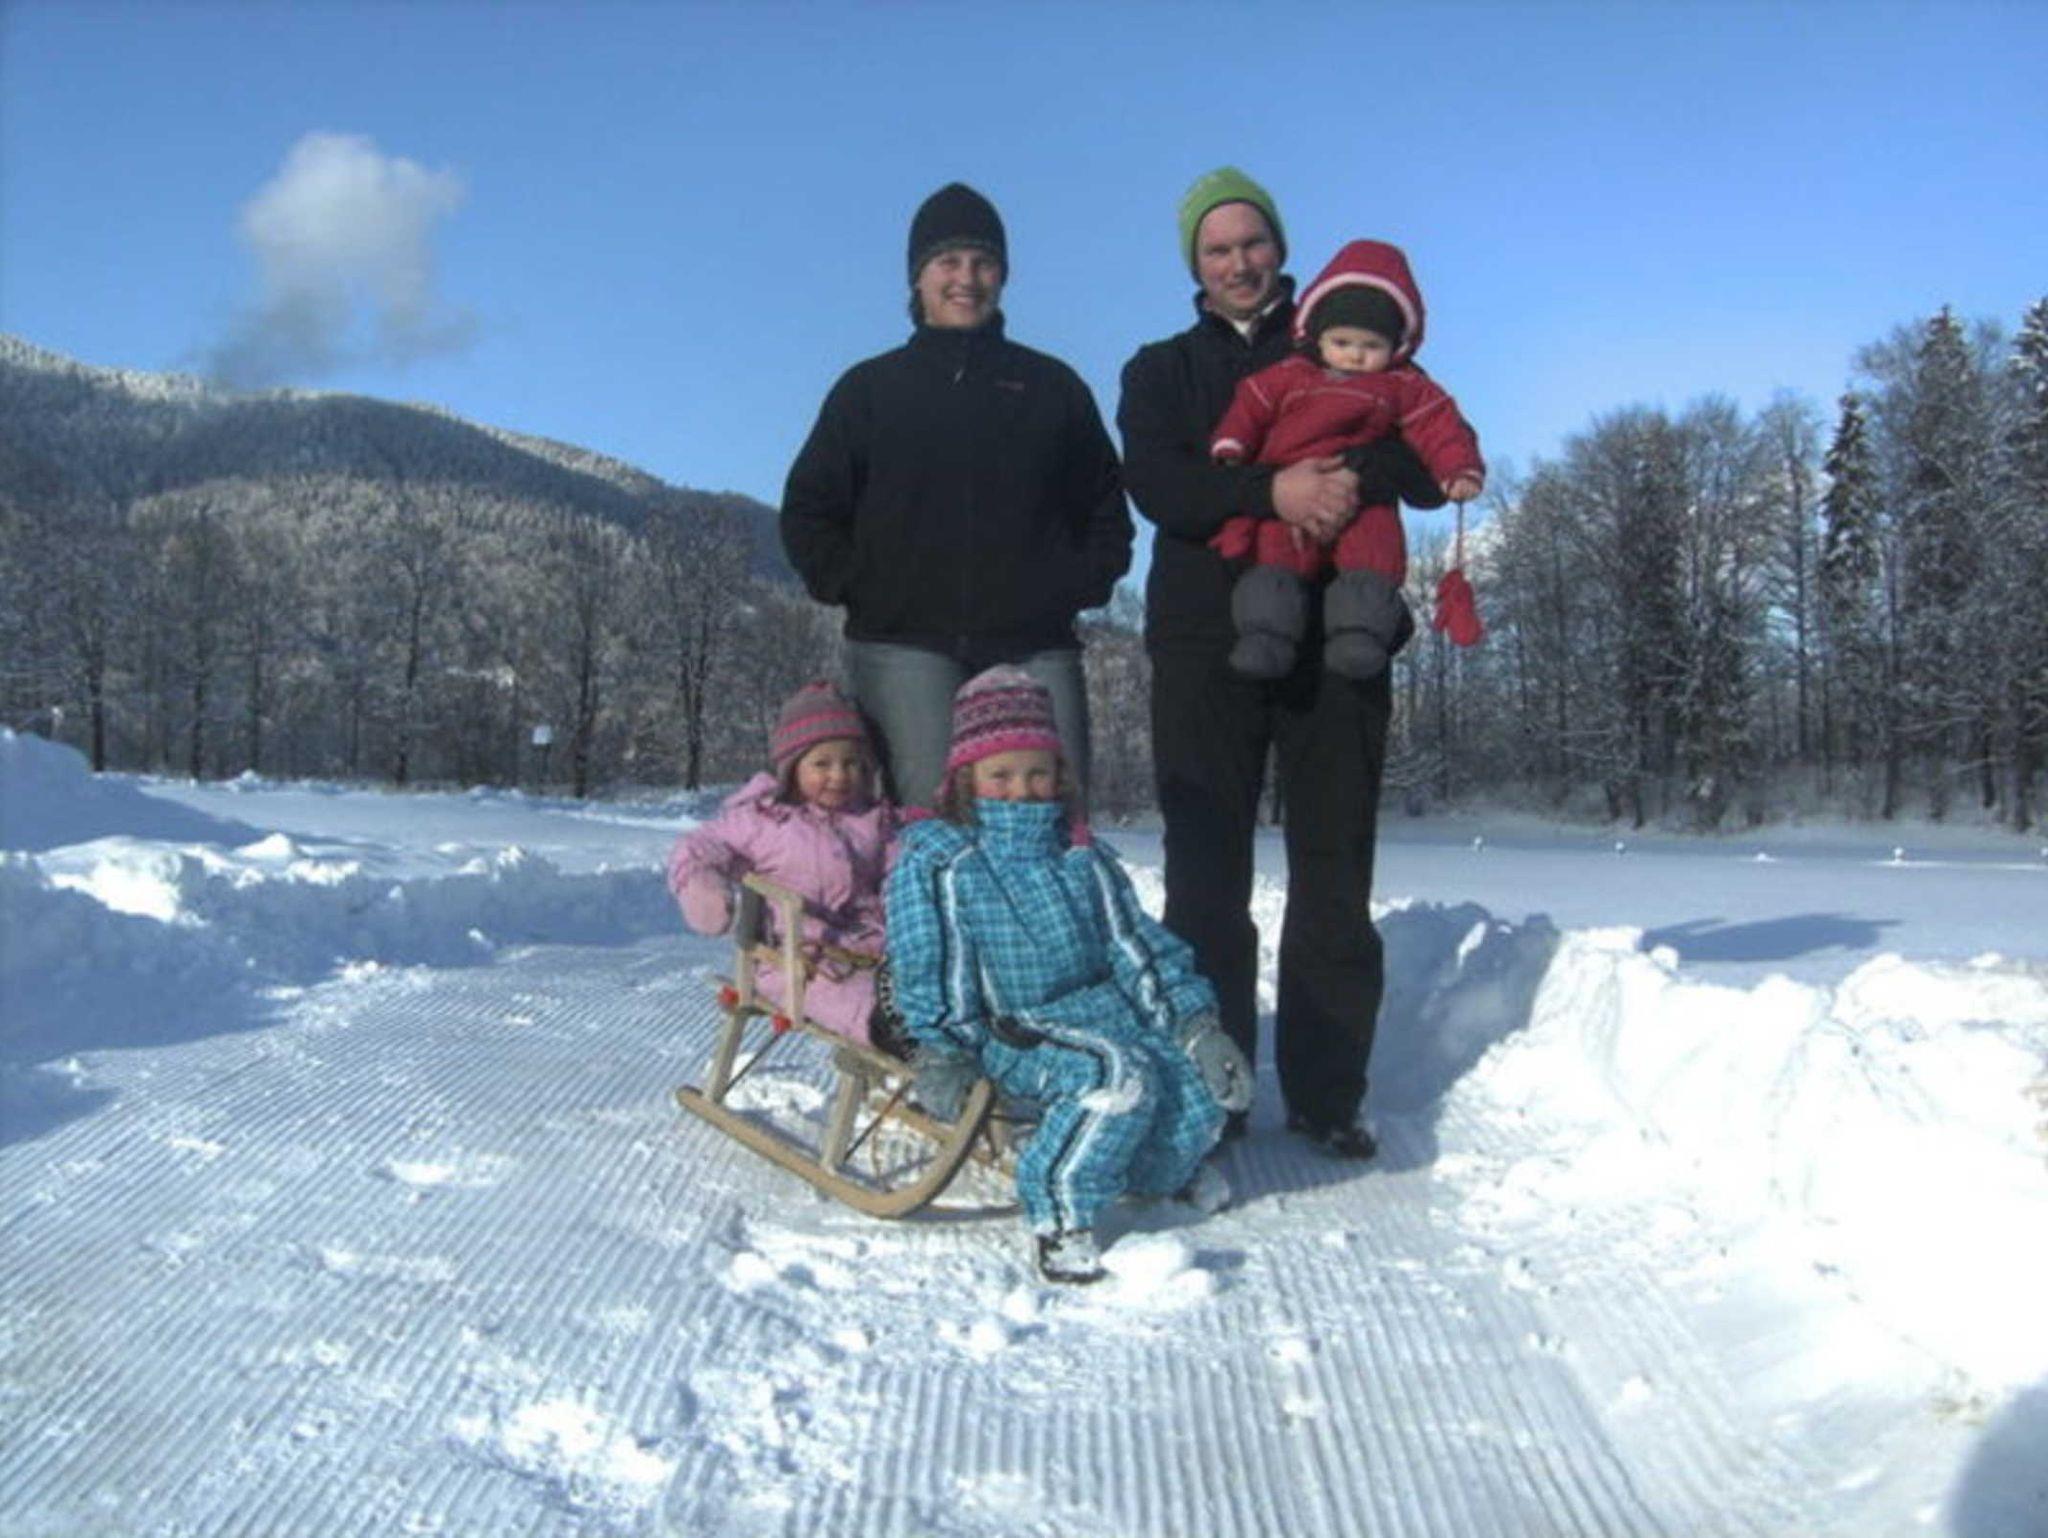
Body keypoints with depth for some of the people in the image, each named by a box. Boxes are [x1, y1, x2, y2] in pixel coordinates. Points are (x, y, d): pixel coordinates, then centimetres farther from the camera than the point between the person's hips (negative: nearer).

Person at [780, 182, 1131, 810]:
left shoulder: (1053, 386, 19)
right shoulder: (871, 387, 16)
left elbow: (1106, 506, 22)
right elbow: (808, 510, 15)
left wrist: (1080, 586, 5)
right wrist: (859, 590, 0)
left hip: (1035, 646, 1)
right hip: (903, 646, -1)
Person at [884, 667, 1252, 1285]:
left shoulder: (1082, 858, 14)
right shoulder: (933, 862, -2)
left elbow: (1134, 943, 11)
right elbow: (927, 969, -5)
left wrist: (1194, 1020, 2)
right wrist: (943, 1051, -13)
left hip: (1104, 1007, 6)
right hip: (1014, 1032, -6)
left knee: (1201, 1083, -14)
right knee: (1119, 1076, -32)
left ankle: (1161, 1164, 20)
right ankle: (1060, 1210, -14)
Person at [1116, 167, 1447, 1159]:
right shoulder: (1161, 371, 17)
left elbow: (1433, 471, 6)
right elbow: (1155, 485, -3)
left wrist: (1359, 475, -17)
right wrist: (1270, 492, -20)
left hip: (1337, 638, 0)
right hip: (1206, 639, 0)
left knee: (1334, 879, 0)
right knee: (1205, 877, -1)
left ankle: (1326, 1095, 7)